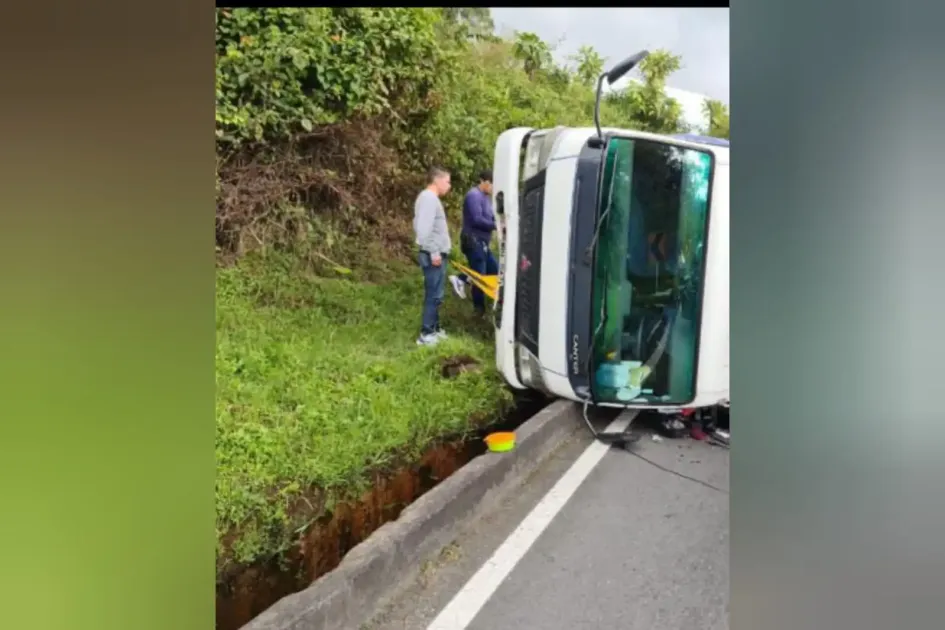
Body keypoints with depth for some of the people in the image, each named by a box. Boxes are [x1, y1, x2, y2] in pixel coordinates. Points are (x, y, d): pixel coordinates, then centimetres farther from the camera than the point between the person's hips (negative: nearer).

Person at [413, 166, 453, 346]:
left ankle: (434, 328, 25)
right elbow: (424, 229, -24)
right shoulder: (429, 198, -16)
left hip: (436, 254, 10)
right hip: (434, 255, -10)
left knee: (434, 295, 16)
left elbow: (422, 226, 20)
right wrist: (434, 252, -21)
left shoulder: (429, 198, 16)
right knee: (434, 295, -6)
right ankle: (426, 334, -1)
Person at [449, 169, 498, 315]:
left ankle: (461, 279, 13)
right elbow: (477, 219, -23)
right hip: (474, 241, -10)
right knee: (480, 275, -1)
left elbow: (489, 217, 17)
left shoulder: (486, 196, 14)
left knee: (494, 270, 13)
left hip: (481, 242, 10)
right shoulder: (474, 195, -16)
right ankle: (480, 308, 11)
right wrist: (496, 226, -17)